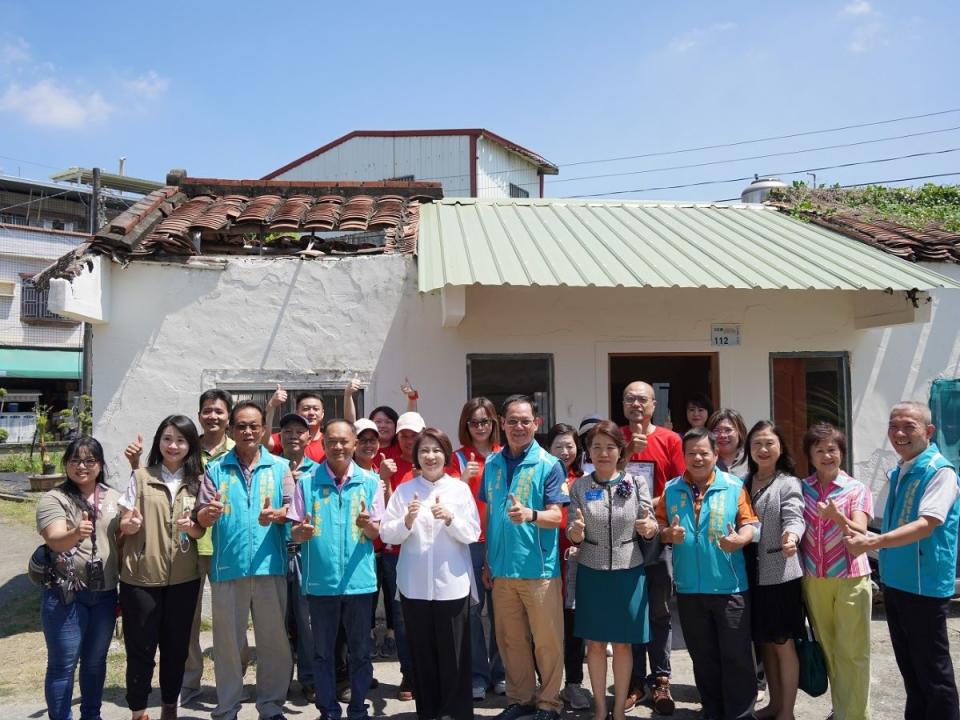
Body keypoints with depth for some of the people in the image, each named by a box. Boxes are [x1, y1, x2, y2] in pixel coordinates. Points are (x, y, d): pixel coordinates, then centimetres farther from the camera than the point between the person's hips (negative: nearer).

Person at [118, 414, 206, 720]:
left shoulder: (197, 481, 4)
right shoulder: (140, 477, -1)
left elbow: (202, 532, 6)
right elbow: (124, 525, 0)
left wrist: (190, 527, -16)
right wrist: (130, 525, -22)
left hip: (184, 578, 2)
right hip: (141, 576, -2)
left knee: (176, 647, 11)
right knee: (140, 648, 4)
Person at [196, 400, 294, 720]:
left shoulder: (279, 466, 6)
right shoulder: (215, 469, 6)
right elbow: (201, 517, 0)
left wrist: (276, 514, -21)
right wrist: (209, 512, -23)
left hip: (270, 565, 0)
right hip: (227, 566, 0)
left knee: (273, 639, 7)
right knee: (227, 641, 9)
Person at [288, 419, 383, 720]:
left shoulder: (370, 482, 0)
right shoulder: (307, 482, 0)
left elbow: (378, 532, 1)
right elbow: (294, 533, 2)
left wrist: (367, 525, -21)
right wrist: (301, 531, -21)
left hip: (359, 580, 0)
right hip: (320, 580, 0)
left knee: (360, 651, 10)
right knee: (323, 651, 12)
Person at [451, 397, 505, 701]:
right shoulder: (459, 457, 3)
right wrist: (464, 478, -17)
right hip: (470, 542, -1)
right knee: (471, 609, -1)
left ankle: (499, 671, 20)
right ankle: (478, 674, 12)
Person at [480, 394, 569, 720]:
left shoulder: (549, 465, -7)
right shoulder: (492, 463, 7)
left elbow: (556, 517, -11)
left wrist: (529, 515, -32)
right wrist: (487, 560, 13)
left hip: (539, 568, -4)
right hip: (501, 568, 4)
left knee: (547, 641, 5)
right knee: (510, 640, 14)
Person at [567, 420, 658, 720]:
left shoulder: (637, 483, -3)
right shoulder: (579, 487, -1)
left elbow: (651, 528, -1)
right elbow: (573, 536, 0)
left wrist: (650, 529, -24)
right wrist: (575, 532, -24)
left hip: (628, 572, 0)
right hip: (591, 572, 1)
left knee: (622, 642, 9)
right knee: (595, 642, 9)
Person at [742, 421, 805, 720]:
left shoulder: (789, 483, -6)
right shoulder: (743, 482, 10)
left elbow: (794, 518, -21)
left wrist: (791, 537, -41)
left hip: (780, 575, -5)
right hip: (752, 574, 5)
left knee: (783, 643, 4)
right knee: (764, 643, 16)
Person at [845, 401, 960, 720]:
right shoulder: (898, 472, 11)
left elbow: (926, 525, -27)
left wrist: (872, 543, -34)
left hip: (924, 586, -8)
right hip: (895, 583, 8)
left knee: (933, 671, 4)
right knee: (909, 667, 19)